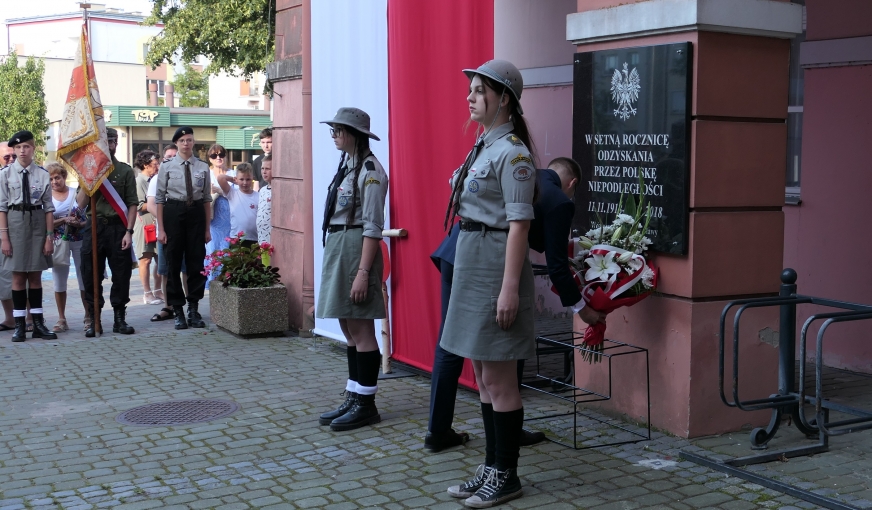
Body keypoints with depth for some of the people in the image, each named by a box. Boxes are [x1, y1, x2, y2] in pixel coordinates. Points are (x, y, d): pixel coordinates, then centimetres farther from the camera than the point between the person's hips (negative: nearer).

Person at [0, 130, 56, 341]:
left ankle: (38, 323, 14)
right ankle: (19, 325, 8)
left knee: (35, 275, 8)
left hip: (37, 221, 1)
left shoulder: (42, 174, -1)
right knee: (18, 275, 3)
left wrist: (49, 236, -1)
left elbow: (48, 207, 2)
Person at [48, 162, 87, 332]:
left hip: (79, 241, -1)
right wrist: (64, 220, -18)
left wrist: (79, 224, -16)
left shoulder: (77, 194, 1)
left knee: (84, 280, 1)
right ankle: (61, 320, 14)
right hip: (58, 242, 1)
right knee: (59, 282, 5)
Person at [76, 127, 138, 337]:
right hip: (93, 227, 2)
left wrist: (128, 231, -10)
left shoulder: (125, 170, 4)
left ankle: (120, 318, 13)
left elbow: (132, 204, -1)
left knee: (121, 274, 2)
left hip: (118, 228, -1)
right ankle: (95, 319, 12)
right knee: (91, 275, 3)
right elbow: (81, 203, 2)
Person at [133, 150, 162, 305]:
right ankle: (147, 293, 4)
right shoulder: (138, 181, -7)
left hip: (157, 224, 7)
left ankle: (157, 291, 16)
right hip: (145, 224, -7)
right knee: (146, 259, -1)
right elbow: (139, 206, -14)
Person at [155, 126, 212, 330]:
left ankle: (193, 309, 16)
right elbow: (160, 198, 0)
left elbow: (207, 198, 7)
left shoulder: (203, 167, 4)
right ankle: (178, 311, 14)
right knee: (174, 263, 4)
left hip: (196, 214, 2)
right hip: (173, 213, -1)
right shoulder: (167, 167, -1)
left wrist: (207, 228, 5)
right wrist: (161, 229, -5)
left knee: (196, 262, 5)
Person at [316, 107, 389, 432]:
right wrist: (334, 257, 13)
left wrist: (363, 272, -20)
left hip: (356, 249, -9)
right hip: (337, 249, 9)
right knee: (349, 330, 13)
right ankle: (353, 399, 21)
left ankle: (366, 404, 6)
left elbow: (372, 227, -17)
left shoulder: (370, 170, -13)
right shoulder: (346, 166, 14)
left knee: (361, 331, -2)